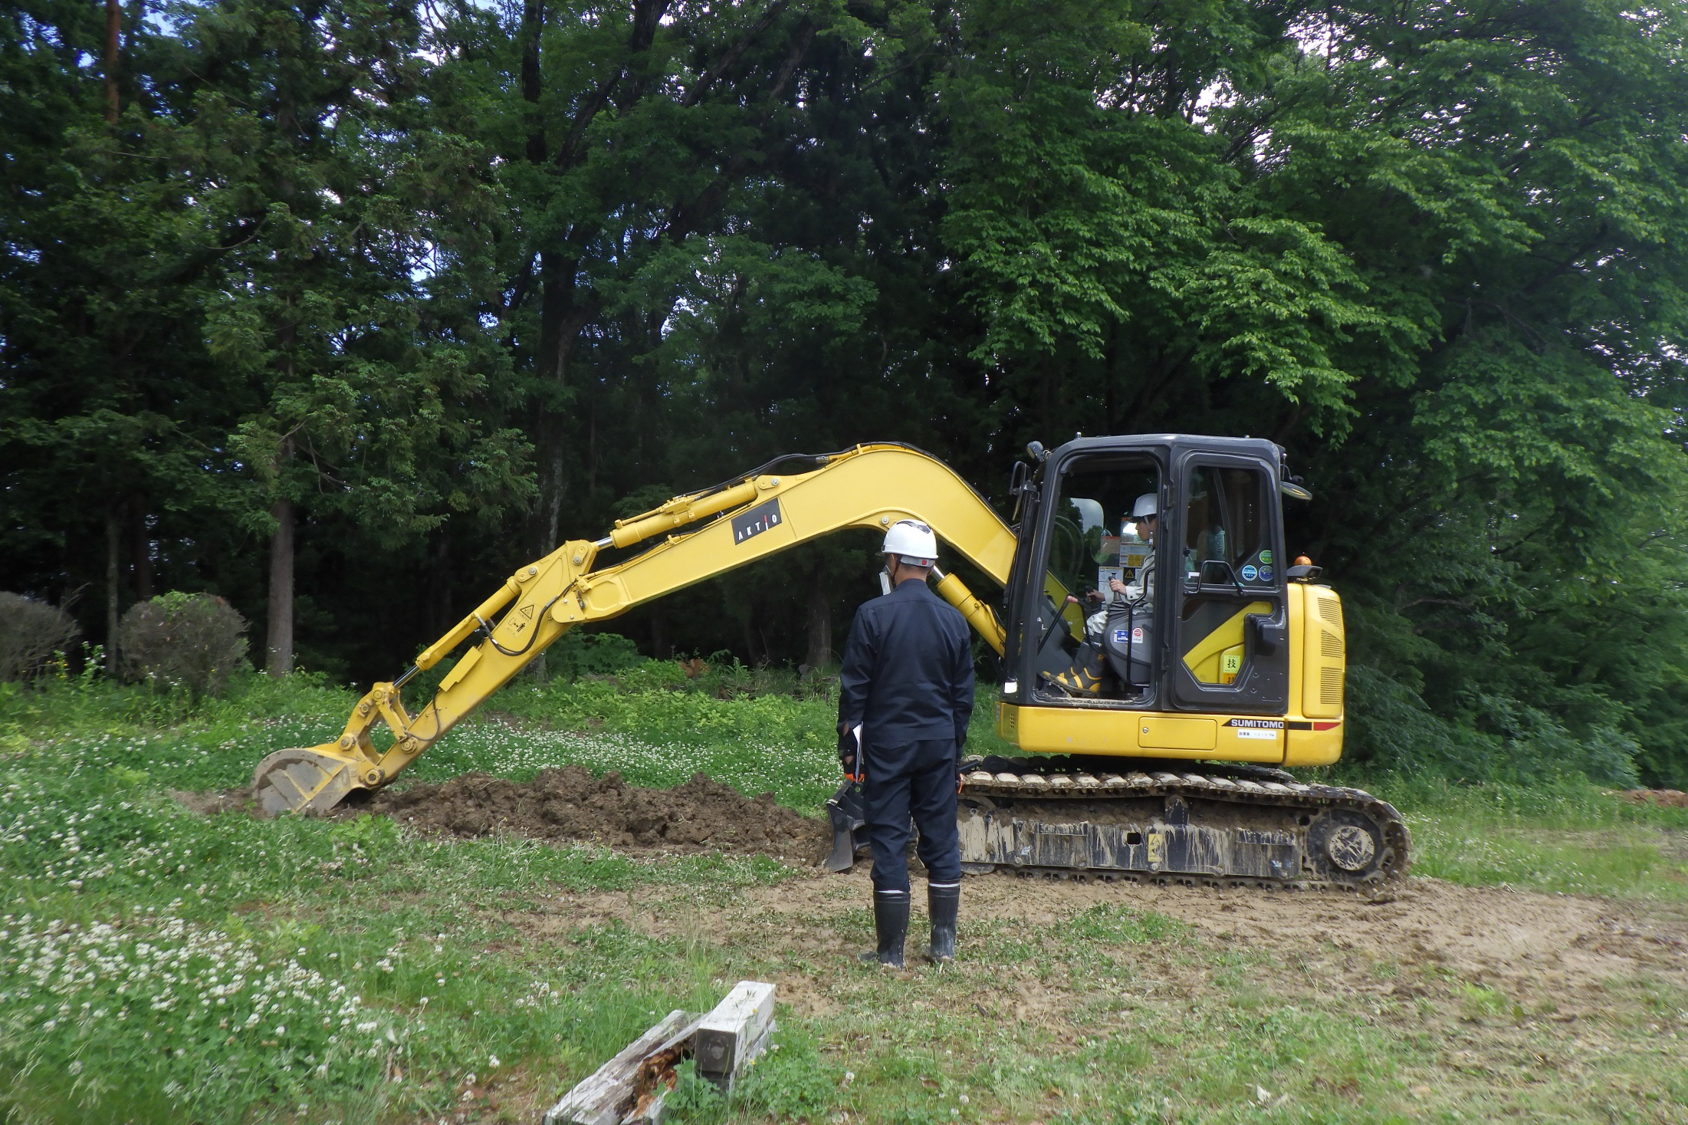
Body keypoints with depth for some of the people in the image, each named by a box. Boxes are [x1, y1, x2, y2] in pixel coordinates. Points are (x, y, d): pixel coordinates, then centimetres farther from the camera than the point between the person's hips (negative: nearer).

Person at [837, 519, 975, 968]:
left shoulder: (873, 615, -10)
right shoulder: (953, 620, 3)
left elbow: (854, 689, -7)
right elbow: (963, 696, 10)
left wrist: (848, 743, 3)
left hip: (887, 745, -3)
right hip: (938, 745, 3)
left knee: (889, 843, 2)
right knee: (941, 842, 12)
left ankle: (891, 952, 8)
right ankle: (944, 943, 19)